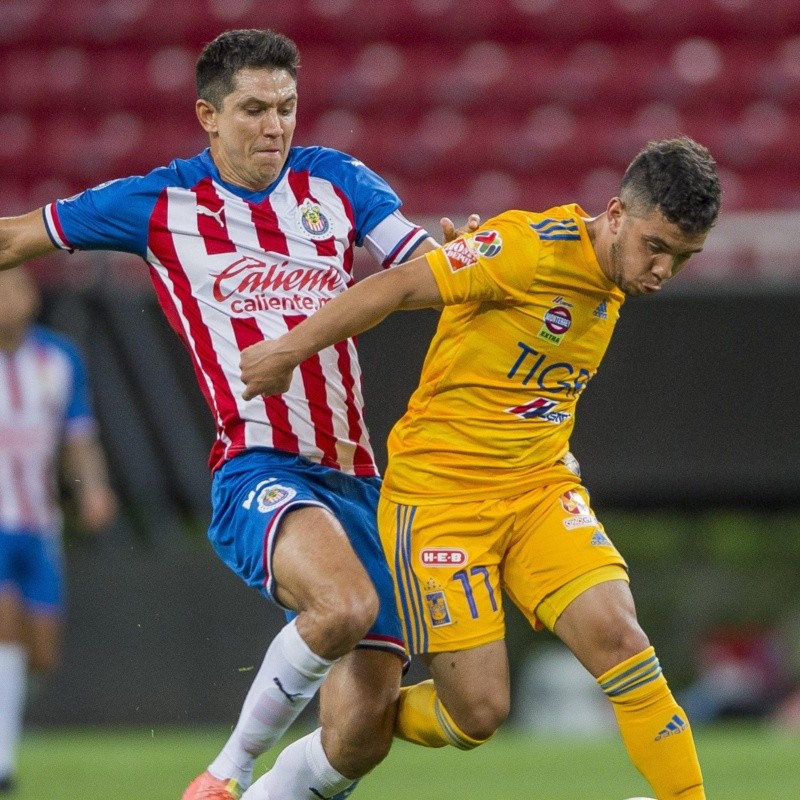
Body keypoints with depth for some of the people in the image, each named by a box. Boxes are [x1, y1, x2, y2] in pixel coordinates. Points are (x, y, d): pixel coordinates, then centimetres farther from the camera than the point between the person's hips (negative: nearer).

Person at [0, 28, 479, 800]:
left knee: (360, 736, -5)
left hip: (354, 478, 4)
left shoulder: (336, 180, 12)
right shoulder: (159, 202, 6)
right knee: (345, 606, -36)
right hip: (258, 471, -4)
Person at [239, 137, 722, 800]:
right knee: (479, 713, -7)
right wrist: (290, 349, -12)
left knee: (617, 637, -19)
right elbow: (397, 287, -16)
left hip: (540, 486, 6)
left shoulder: (614, 280, 5)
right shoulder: (537, 248, -19)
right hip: (439, 491, -6)